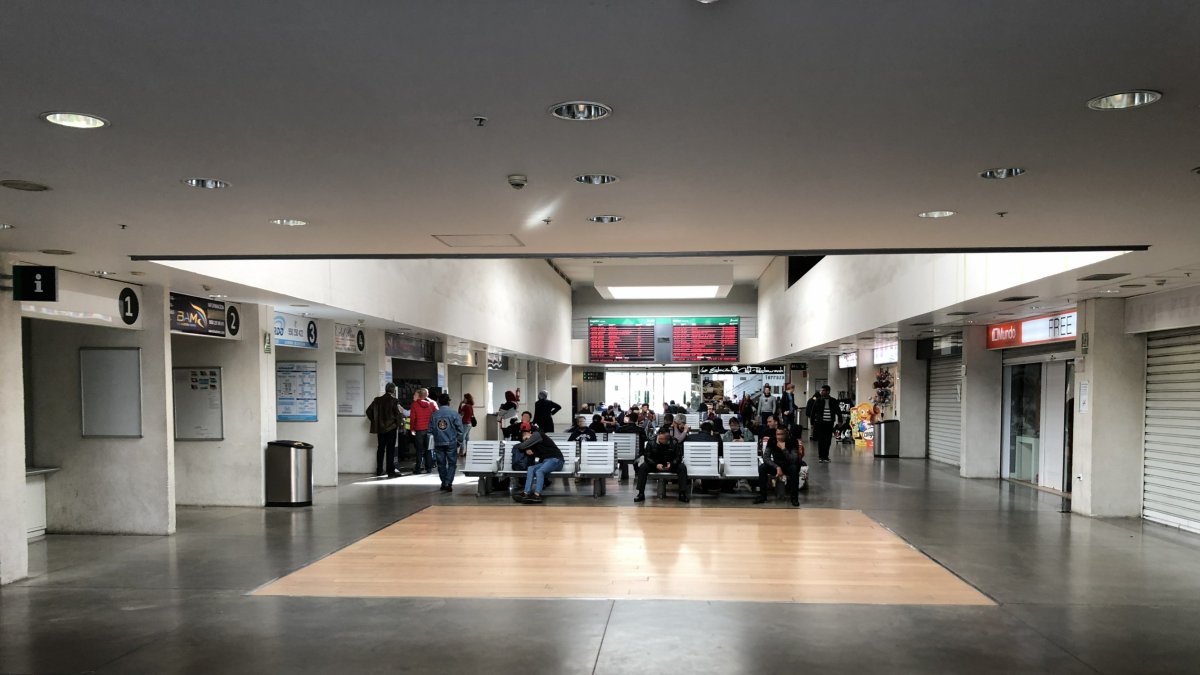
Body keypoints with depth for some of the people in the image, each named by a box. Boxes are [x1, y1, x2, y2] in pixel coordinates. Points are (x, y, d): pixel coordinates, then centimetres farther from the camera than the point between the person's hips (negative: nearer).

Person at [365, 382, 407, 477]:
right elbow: (399, 414, -16)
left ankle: (379, 470, 21)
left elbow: (369, 411, 6)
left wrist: (375, 421, 15)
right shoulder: (394, 401, -12)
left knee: (380, 448, 14)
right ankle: (390, 471, -1)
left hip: (380, 428, 5)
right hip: (391, 428, -5)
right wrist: (398, 424, 3)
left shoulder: (377, 400, 4)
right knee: (390, 449, -1)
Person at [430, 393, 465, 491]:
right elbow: (460, 429, -8)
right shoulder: (454, 413, -7)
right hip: (451, 443, -3)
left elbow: (430, 429, 4)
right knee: (452, 463, 5)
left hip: (438, 443, 3)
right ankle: (448, 483, -6)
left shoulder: (434, 415, 1)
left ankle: (444, 483, 20)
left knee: (441, 464, 14)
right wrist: (459, 442, 4)